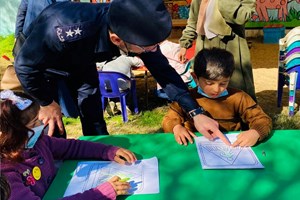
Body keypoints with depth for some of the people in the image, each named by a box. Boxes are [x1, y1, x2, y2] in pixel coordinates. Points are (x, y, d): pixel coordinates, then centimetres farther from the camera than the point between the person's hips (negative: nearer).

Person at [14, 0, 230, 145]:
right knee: (50, 130, -3)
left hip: (81, 63, 4)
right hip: (39, 62, -3)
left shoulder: (134, 28, -31)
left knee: (95, 123, 6)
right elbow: (25, 65, -30)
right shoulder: (66, 30, -47)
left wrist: (196, 112, -25)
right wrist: (48, 103, -15)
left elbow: (162, 69, -19)